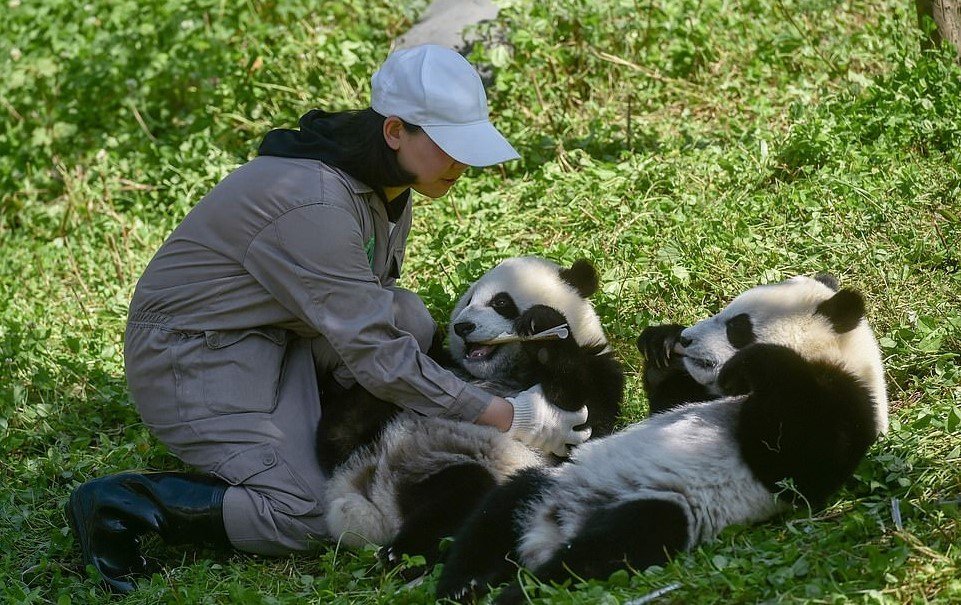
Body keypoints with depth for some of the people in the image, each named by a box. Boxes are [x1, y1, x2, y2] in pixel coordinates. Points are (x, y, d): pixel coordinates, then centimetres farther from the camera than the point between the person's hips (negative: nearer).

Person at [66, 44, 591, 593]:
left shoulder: (388, 181, -1)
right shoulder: (313, 205, -30)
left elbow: (376, 311, 11)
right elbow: (374, 352, -29)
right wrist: (508, 418, -26)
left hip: (277, 337, 9)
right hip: (192, 358, -9)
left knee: (411, 321, -13)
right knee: (308, 517, -18)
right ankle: (119, 506, -8)